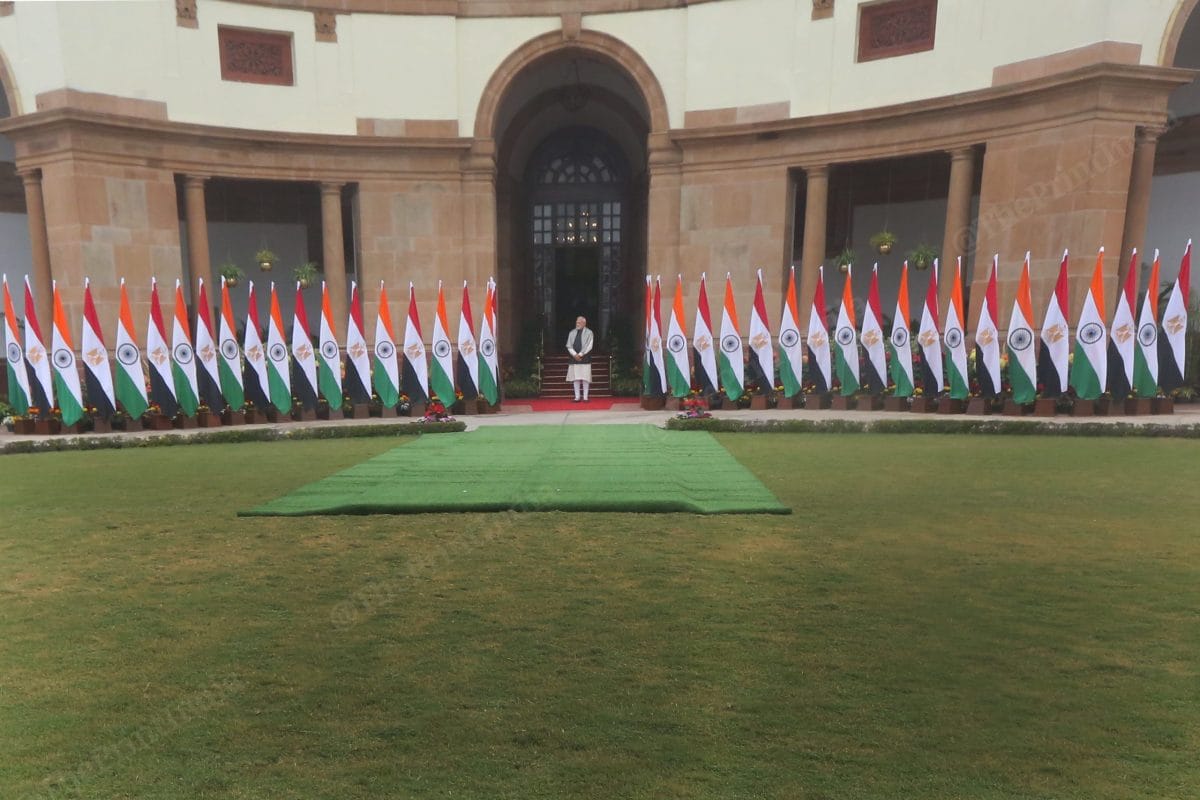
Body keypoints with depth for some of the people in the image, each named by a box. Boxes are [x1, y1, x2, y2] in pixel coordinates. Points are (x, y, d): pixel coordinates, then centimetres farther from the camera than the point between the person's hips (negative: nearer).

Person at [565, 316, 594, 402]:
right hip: (574, 358, 3)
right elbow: (569, 345, 5)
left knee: (585, 378, -3)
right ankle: (577, 397, 7)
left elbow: (589, 346, -8)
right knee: (576, 378, 3)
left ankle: (585, 397, 2)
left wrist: (580, 354, -14)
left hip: (585, 358, -3)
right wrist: (575, 354, -10)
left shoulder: (589, 332, 0)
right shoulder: (572, 333, 11)